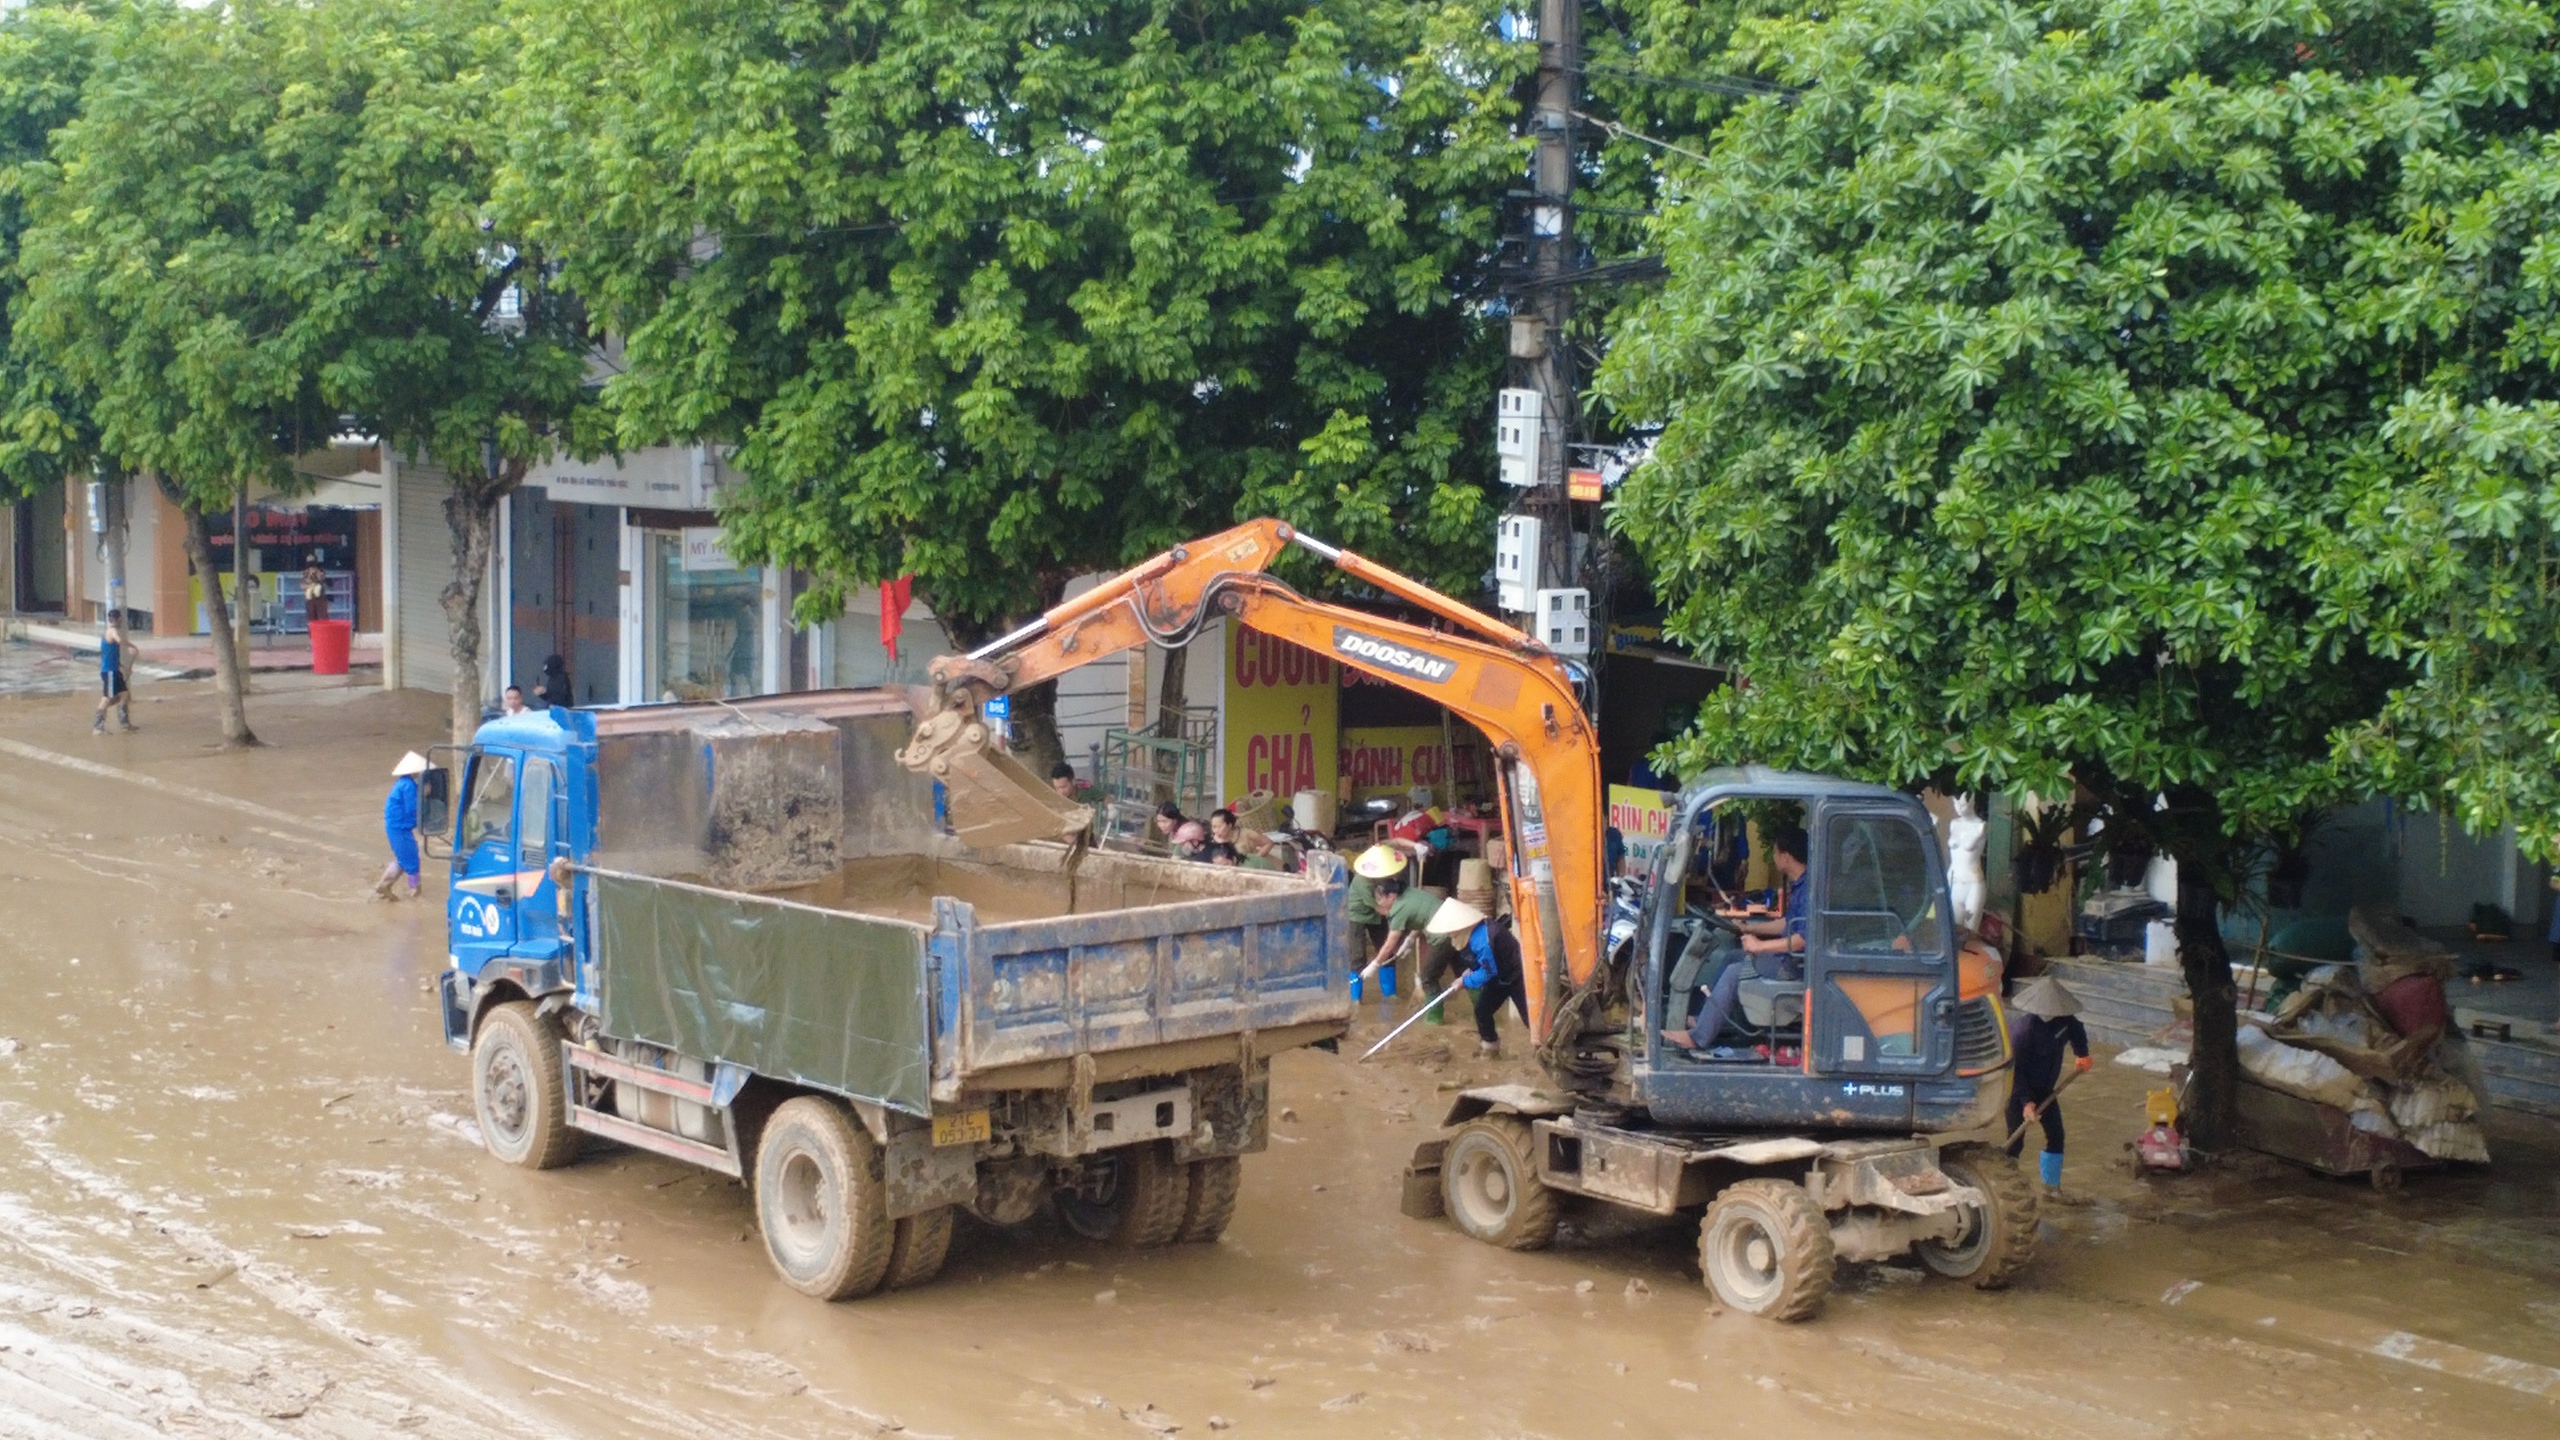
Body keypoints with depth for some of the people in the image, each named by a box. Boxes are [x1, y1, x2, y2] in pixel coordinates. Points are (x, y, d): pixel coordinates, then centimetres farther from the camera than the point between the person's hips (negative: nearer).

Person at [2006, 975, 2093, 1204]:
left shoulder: (2063, 1019, -10)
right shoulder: (2023, 1028, -31)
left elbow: (2077, 1030, 16)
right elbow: (2016, 1069, -28)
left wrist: (2081, 1054, 5)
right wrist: (2026, 1102, -30)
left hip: (2044, 1088, 7)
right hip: (2019, 1090, -7)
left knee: (2056, 1135, 12)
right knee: (2016, 1142, -4)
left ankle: (2052, 1187, 27)